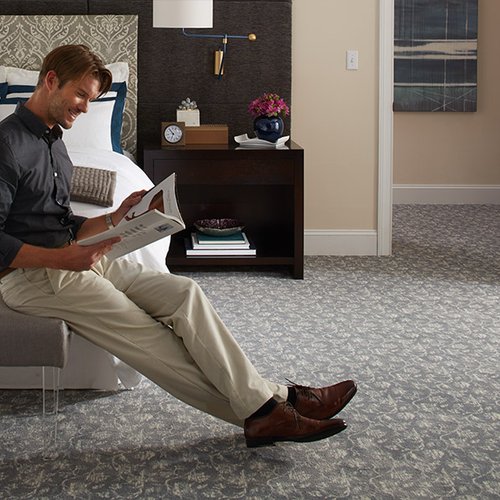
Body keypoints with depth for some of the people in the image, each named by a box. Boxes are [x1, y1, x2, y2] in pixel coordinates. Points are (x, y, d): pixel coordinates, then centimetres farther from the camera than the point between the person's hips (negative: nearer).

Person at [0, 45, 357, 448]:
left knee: (183, 293, -9)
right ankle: (258, 410, -15)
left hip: (75, 260, 9)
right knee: (144, 336, -18)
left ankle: (269, 400, -13)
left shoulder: (54, 141, 18)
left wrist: (115, 219, 3)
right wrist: (61, 258, -27)